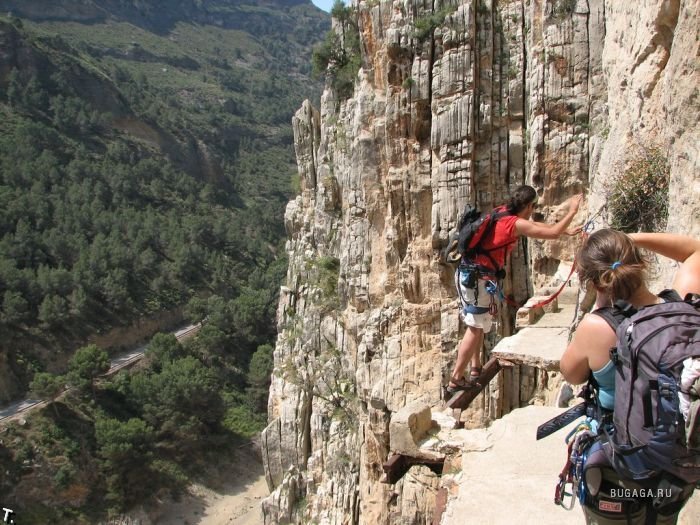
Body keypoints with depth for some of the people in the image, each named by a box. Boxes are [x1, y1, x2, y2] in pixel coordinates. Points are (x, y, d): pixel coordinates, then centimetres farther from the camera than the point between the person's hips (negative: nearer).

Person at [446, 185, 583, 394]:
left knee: (476, 324, 19)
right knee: (475, 328, -2)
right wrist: (572, 211, 2)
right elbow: (553, 234, -11)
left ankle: (475, 369, 28)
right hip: (478, 277, -9)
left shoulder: (504, 215, 13)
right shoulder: (517, 224, -13)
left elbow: (536, 225, 28)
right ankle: (455, 380, 0)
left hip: (468, 272, 9)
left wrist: (565, 231, 34)